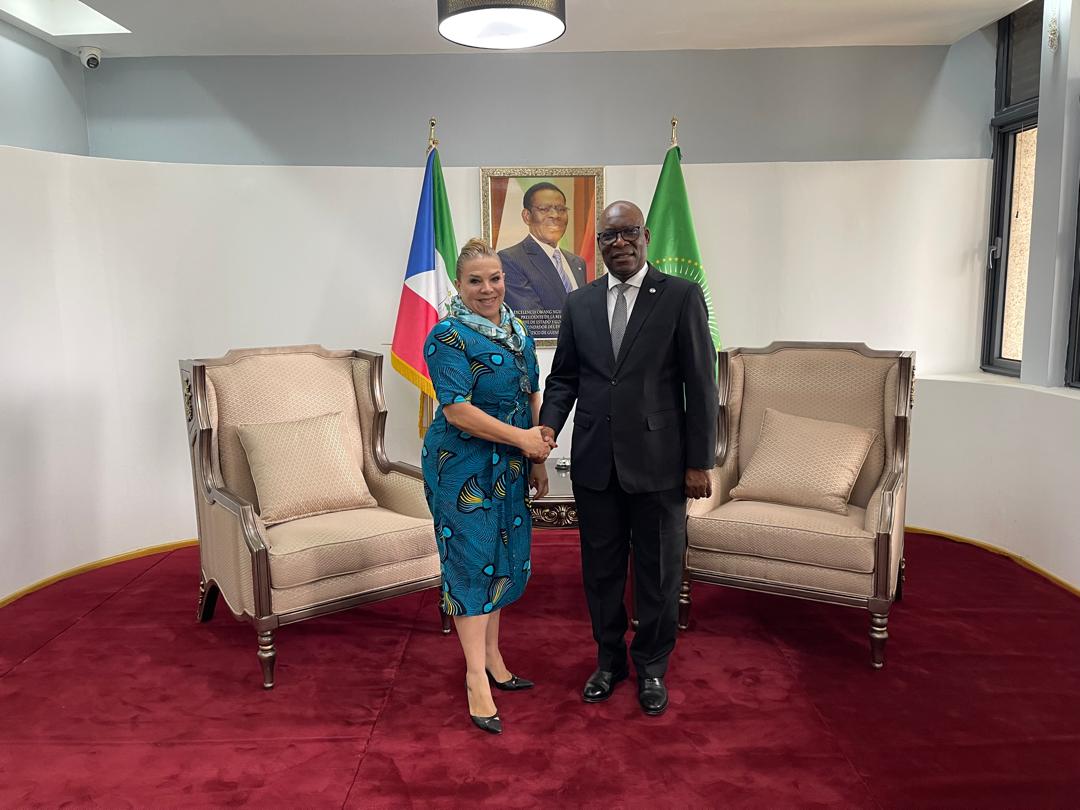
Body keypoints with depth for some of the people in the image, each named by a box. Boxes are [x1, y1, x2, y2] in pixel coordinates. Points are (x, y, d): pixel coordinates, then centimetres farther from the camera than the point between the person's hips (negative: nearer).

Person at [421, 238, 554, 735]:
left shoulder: (517, 333, 10)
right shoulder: (448, 338, -14)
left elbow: (532, 397, 13)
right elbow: (457, 411, -21)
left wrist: (538, 461, 9)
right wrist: (523, 438, -19)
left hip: (509, 469, 7)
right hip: (464, 468, -7)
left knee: (503, 559, 13)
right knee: (472, 561, -2)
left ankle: (493, 660, 28)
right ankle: (477, 679, 8)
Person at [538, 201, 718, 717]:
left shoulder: (680, 296, -4)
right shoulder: (579, 303, 7)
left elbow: (700, 383, -6)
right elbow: (564, 375, 11)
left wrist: (699, 462, -8)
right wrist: (549, 424, -8)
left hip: (658, 461, -3)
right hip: (595, 461, 3)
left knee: (658, 570, 10)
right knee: (600, 567, 15)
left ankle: (651, 667, 31)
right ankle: (609, 659, 35)